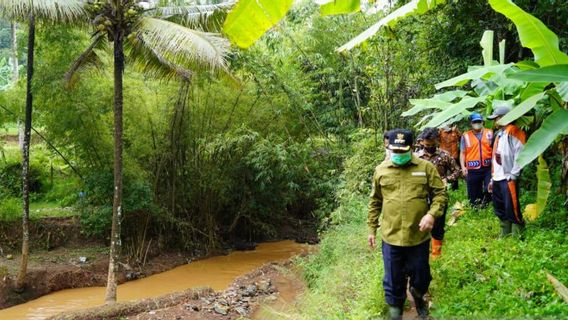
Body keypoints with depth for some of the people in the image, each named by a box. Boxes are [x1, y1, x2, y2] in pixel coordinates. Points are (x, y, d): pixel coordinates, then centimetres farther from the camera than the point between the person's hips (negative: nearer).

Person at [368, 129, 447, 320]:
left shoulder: (426, 167, -5)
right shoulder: (381, 170, 0)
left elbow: (440, 193, -1)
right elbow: (375, 202, 9)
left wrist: (432, 214, -19)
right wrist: (372, 229, 9)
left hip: (419, 236, 0)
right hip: (391, 237, 1)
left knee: (420, 275, 17)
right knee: (394, 279, 13)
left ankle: (418, 297, 50)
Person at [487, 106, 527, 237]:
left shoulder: (513, 132, -8)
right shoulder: (499, 134, 20)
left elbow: (520, 155, -15)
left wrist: (513, 175, -17)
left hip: (508, 178, -9)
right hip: (498, 178, 9)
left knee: (511, 208, -10)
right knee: (499, 209, 12)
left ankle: (517, 235, -1)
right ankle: (505, 235, 20)